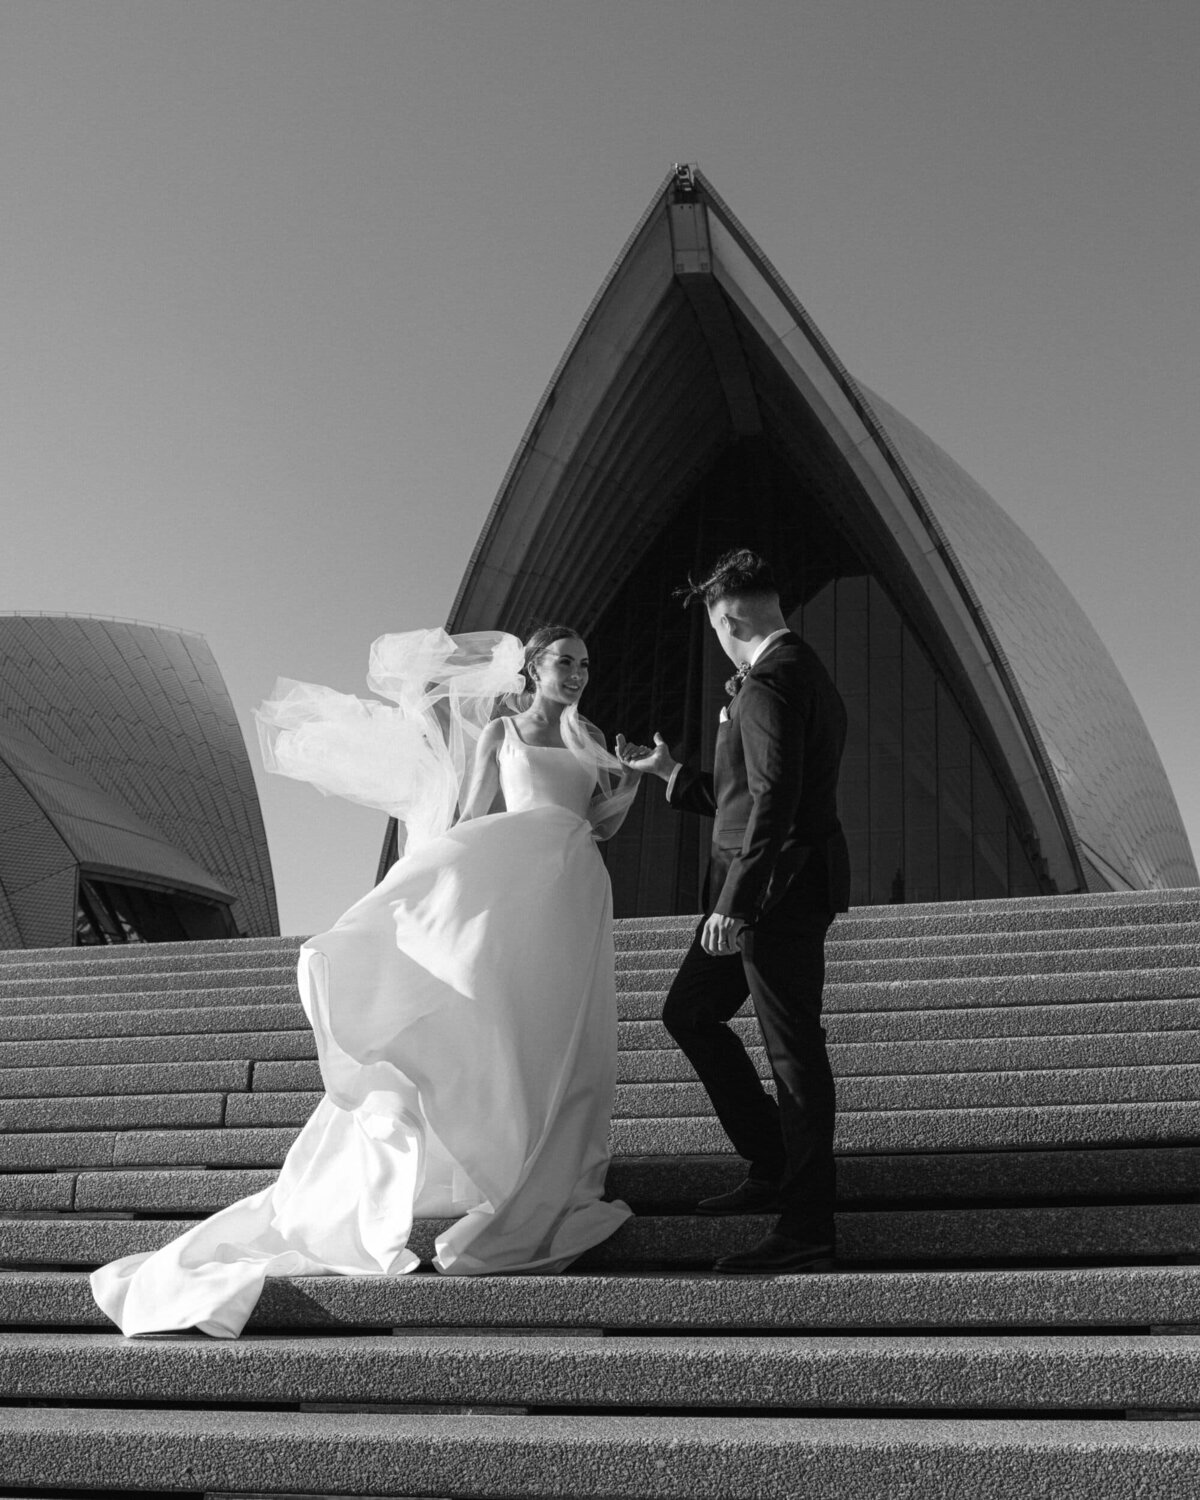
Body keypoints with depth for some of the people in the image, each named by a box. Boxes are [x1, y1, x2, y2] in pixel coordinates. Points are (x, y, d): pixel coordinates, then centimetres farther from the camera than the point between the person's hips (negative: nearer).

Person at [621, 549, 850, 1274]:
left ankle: (807, 1232, 1)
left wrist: (735, 904, -27)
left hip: (778, 886, -11)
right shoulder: (808, 674, 19)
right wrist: (673, 772, 26)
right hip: (785, 884, 11)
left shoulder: (768, 682, -15)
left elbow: (773, 801, -25)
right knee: (690, 1012, 18)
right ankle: (774, 1168, 24)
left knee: (793, 1049, -6)